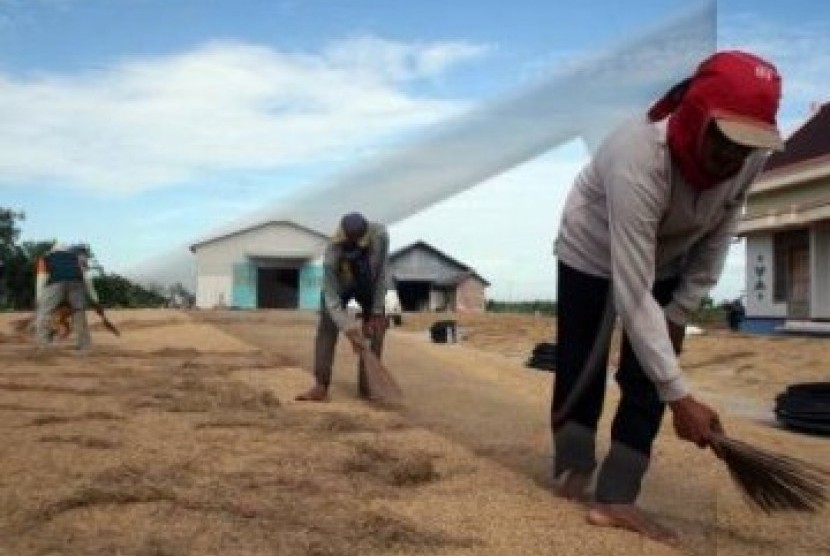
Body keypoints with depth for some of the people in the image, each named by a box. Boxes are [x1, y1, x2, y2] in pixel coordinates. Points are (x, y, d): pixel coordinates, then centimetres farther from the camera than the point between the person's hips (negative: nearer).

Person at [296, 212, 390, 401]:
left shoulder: (380, 235, -37)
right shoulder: (332, 254, -40)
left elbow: (382, 275, -24)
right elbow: (332, 299, -35)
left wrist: (377, 312, -21)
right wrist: (349, 329, -43)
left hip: (370, 286, 2)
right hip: (339, 286, -2)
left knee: (375, 329, -6)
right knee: (327, 329, -17)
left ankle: (367, 384, 1)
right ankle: (321, 386, -19)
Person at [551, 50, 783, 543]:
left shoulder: (753, 155, -25)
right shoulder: (637, 161, -43)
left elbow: (716, 237, -7)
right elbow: (631, 294, -43)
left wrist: (681, 311, -8)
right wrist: (680, 395, -43)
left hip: (667, 263, 4)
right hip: (593, 254, -4)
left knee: (649, 372, -4)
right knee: (581, 365, 2)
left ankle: (615, 499, 0)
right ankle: (573, 467, 24)